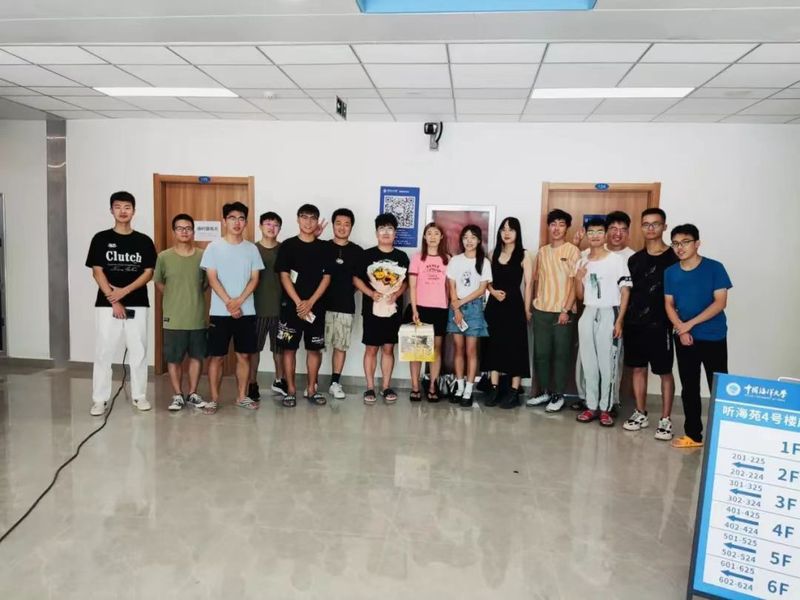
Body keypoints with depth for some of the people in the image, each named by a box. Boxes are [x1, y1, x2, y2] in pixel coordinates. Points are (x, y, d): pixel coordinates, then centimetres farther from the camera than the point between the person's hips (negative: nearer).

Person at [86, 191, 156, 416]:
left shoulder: (144, 241, 5)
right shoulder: (101, 239, 2)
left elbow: (149, 273, 0)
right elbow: (97, 272, -2)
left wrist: (124, 291, -12)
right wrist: (113, 300, -10)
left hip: (137, 305, 1)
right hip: (107, 304, -1)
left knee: (138, 351, 6)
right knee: (103, 352, 2)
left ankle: (139, 395, 17)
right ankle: (99, 399, 12)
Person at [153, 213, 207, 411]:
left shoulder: (203, 256, -1)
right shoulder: (164, 257, -3)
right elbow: (158, 283, 10)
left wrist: (194, 295, 6)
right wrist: (175, 297, 6)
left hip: (198, 317, 1)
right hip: (174, 318, -1)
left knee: (196, 356, 10)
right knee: (174, 358, 6)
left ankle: (193, 393, 24)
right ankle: (178, 395, 20)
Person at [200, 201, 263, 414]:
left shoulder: (251, 249, 6)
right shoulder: (214, 247, -1)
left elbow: (254, 279, 1)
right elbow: (212, 279, -6)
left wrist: (239, 301, -13)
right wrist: (229, 303, -14)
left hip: (246, 312, 3)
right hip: (220, 312, -2)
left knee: (244, 355, 8)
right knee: (217, 356, 3)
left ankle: (241, 397, 19)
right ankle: (214, 398, 14)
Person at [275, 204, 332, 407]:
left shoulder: (324, 248, 5)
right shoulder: (288, 246, 0)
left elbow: (326, 277, 0)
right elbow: (284, 276, -5)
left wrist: (310, 302, -11)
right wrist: (298, 302, -14)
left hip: (316, 306, 2)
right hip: (291, 305, -2)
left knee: (315, 348, 7)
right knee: (289, 348, 2)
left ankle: (311, 389, 18)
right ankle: (291, 390, 13)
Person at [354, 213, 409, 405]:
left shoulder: (402, 257, 6)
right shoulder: (366, 255, 0)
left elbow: (406, 281, 7)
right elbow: (356, 279, 0)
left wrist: (396, 294, -12)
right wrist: (371, 293, -15)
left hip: (393, 308, 2)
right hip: (372, 307, -2)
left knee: (388, 348, 9)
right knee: (371, 348, 3)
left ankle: (386, 387, 17)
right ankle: (370, 388, 13)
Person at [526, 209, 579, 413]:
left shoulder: (572, 250, -4)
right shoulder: (542, 251, 11)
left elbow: (575, 283, -8)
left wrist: (566, 310, -13)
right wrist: (534, 304, 10)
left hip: (563, 312, -5)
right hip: (541, 311, 5)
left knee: (560, 355, 2)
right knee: (540, 354, 8)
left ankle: (558, 396, 13)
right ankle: (544, 392, 21)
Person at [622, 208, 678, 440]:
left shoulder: (673, 258, -4)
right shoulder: (635, 259, 10)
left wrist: (674, 321, -9)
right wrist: (622, 320, 8)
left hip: (660, 324, -4)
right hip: (634, 323, 5)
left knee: (665, 372, 4)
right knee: (638, 369, 11)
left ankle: (665, 419, 13)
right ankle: (640, 414, 23)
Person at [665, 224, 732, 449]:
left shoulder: (714, 268, -7)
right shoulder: (670, 273, 4)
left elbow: (720, 302, -12)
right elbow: (669, 305, 4)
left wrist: (690, 323, -17)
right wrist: (681, 329, -11)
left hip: (713, 338, -3)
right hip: (684, 339, 4)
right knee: (689, 388, 10)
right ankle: (693, 434, 21)